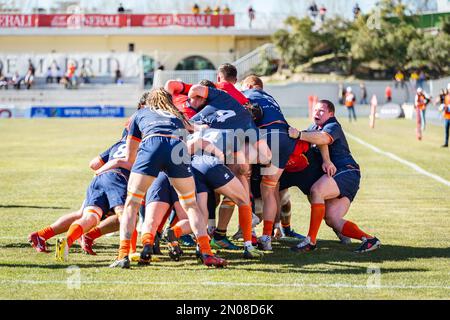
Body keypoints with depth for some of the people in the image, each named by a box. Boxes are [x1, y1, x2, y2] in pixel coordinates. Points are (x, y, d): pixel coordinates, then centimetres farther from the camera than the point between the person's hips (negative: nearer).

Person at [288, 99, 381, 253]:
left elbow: (324, 138, -27)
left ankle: (311, 240, -32)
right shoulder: (314, 128, 25)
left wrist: (299, 135, -37)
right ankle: (368, 239, -3)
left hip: (347, 173, -10)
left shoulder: (333, 126, -5)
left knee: (316, 190, -31)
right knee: (332, 219, -6)